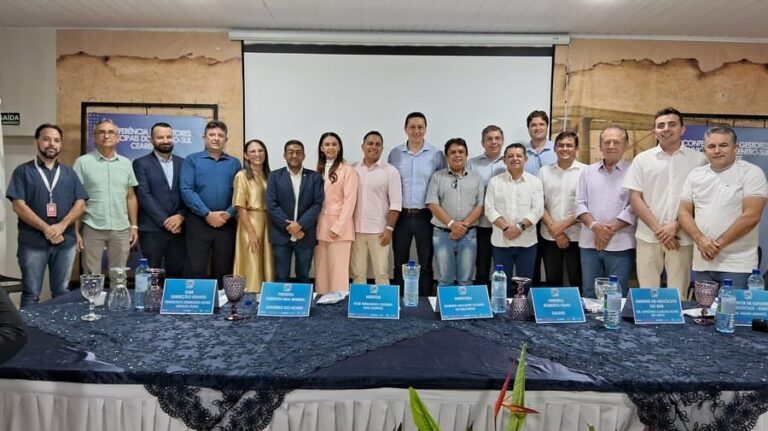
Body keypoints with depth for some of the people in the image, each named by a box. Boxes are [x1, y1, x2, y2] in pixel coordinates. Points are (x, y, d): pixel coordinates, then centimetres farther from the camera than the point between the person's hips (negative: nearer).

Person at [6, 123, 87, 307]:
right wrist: (46, 229, -15)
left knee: (61, 293, 10)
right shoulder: (23, 171, 3)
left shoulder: (69, 173, 12)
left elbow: (80, 204, 4)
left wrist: (61, 226, -12)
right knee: (31, 294, 5)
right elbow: (19, 206, -6)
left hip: (65, 242, 3)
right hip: (33, 242, -2)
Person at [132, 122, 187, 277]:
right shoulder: (141, 164, 1)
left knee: (177, 273, 7)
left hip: (178, 228, 3)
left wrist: (181, 216, -10)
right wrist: (165, 221, -13)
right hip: (152, 229, -3)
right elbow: (144, 195, -8)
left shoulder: (182, 163, 11)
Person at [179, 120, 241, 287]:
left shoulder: (234, 163, 11)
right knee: (195, 269, -3)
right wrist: (207, 214, -13)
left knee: (223, 269, 8)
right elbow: (186, 190, -6)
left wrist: (229, 213, -11)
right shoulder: (192, 160, 4)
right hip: (199, 222, -2)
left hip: (227, 223, 2)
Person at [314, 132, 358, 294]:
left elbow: (349, 200, -9)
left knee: (338, 270, -3)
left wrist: (338, 227, -14)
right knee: (321, 270, 10)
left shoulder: (348, 170, -5)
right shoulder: (319, 170, 13)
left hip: (339, 227, -6)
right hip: (320, 226, 6)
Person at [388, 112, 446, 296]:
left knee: (426, 264, 7)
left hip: (426, 216, -1)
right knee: (400, 264, 11)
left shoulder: (436, 155, 0)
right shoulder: (395, 153, 4)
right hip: (401, 216, 1)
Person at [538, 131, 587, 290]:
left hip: (576, 236, -2)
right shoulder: (544, 171, 6)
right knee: (552, 280, 12)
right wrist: (553, 229, -6)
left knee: (577, 281, 5)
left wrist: (563, 225, -12)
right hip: (549, 237, 3)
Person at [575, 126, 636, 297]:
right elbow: (580, 203, 5)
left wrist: (611, 229, -13)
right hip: (589, 243, 3)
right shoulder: (588, 171, 11)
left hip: (620, 245, -3)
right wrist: (594, 226, -10)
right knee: (589, 294, 11)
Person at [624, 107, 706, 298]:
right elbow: (635, 198, 1)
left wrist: (676, 226, -9)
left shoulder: (698, 159, 3)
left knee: (678, 294, 6)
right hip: (648, 237, 1)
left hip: (682, 238, 0)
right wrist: (658, 229, -7)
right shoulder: (642, 159, 5)